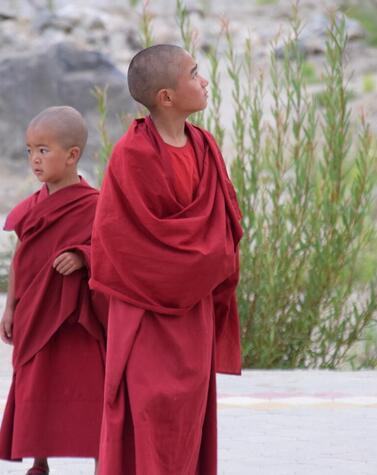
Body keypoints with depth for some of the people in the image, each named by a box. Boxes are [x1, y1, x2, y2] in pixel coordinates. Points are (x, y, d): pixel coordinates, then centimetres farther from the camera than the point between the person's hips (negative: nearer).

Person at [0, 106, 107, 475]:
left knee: (86, 395, -3)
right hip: (34, 317, 6)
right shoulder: (33, 207, 9)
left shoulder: (90, 205, -10)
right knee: (33, 393, 11)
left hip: (75, 319, -6)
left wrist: (81, 257, -27)